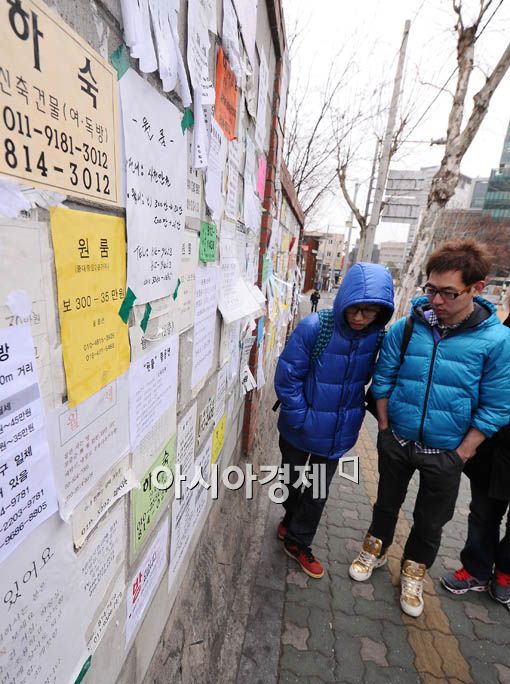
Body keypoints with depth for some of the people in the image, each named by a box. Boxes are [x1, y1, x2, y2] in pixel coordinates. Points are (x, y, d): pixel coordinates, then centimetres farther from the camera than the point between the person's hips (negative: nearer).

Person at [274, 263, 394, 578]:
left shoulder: (376, 336, -11)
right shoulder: (314, 328, -24)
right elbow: (286, 377, -19)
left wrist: (354, 412, 1)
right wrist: (301, 417, -16)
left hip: (338, 432, 3)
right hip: (300, 429, -2)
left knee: (318, 493, 18)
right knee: (293, 481, 23)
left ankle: (298, 542, 43)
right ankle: (293, 518, 54)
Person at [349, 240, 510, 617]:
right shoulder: (406, 327, -12)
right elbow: (383, 380, -2)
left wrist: (461, 454, -8)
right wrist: (386, 430, 0)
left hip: (446, 453, -1)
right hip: (397, 441, 1)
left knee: (431, 521, 20)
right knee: (388, 502, 23)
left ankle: (414, 570, 47)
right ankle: (376, 549, 50)